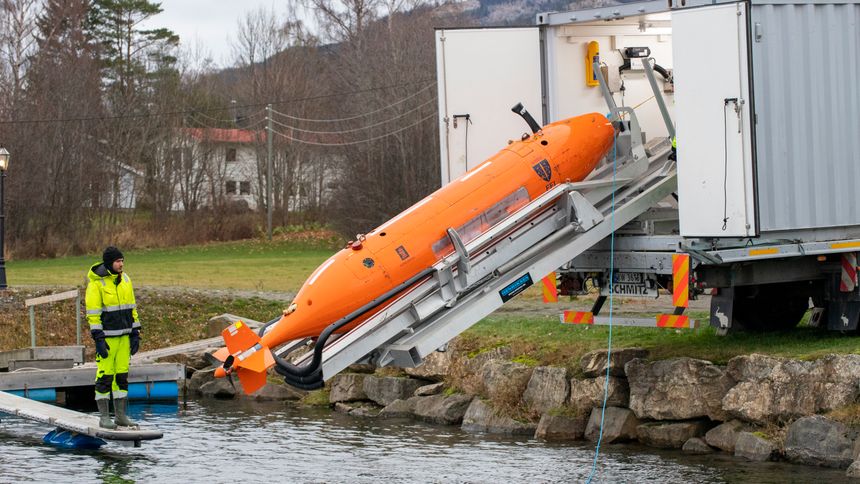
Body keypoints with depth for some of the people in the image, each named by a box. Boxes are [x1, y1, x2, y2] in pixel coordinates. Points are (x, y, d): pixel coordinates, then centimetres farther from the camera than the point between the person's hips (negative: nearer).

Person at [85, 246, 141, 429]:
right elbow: (93, 313, -13)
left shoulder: (125, 279, 9)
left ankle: (121, 415, 13)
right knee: (105, 376, -4)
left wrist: (135, 334, 10)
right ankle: (104, 417, 3)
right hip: (107, 337, -6)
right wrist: (98, 339, -17)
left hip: (124, 336, 6)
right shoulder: (96, 283, -11)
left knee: (122, 375, 8)